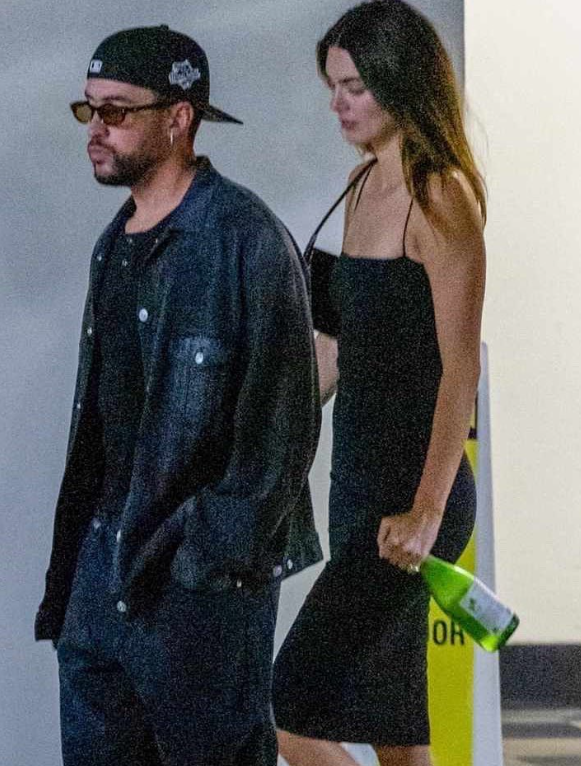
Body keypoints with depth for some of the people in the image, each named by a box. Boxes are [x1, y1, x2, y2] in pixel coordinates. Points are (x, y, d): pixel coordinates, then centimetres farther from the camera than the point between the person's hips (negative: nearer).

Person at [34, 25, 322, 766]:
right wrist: (72, 561, 13)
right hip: (106, 551, 8)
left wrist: (224, 551, -17)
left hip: (203, 573, -8)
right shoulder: (117, 242, 13)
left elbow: (281, 424, -15)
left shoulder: (244, 238, -12)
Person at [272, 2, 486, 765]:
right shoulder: (364, 186, 13)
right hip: (358, 475, 9)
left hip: (410, 484, -9)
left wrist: (427, 510, -22)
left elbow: (461, 366, -18)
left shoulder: (440, 198, -14)